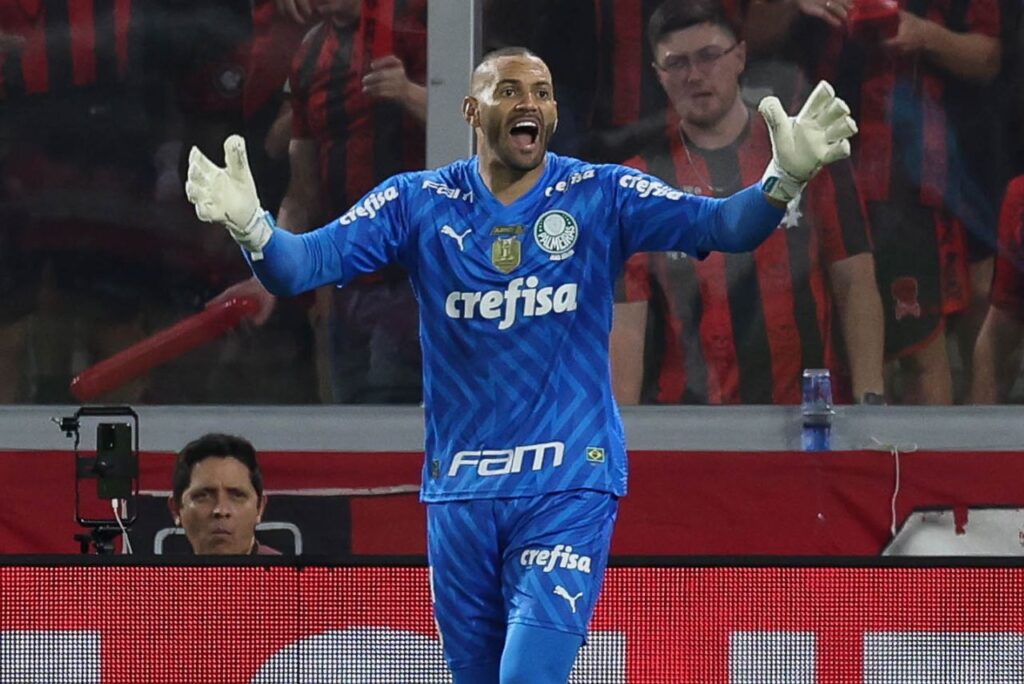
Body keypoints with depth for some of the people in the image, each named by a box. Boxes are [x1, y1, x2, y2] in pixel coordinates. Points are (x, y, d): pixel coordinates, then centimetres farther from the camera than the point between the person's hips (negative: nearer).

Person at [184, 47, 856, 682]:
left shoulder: (601, 197, -1)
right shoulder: (419, 203, 2)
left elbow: (723, 225, -13)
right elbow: (304, 262, -7)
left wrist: (784, 180, -34)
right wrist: (250, 226, -30)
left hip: (569, 489, -3)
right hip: (459, 489, 3)